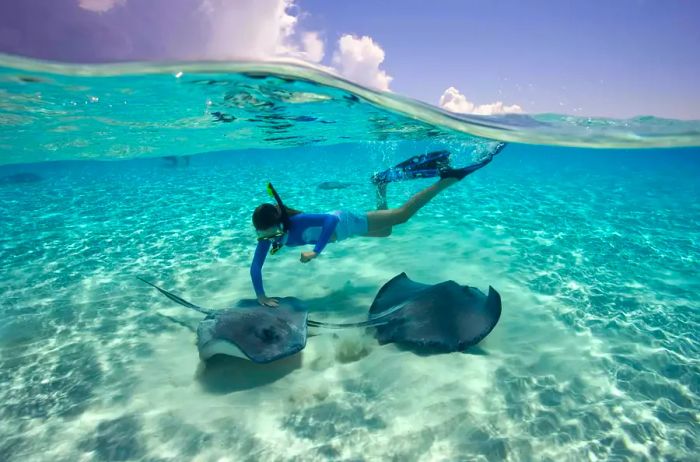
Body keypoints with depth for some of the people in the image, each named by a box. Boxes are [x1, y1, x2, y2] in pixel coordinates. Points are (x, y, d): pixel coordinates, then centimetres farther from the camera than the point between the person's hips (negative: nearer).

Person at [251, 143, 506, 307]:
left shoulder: (297, 222, -39)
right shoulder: (266, 235, -19)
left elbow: (332, 219, -48)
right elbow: (255, 266, -17)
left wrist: (316, 251, -53)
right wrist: (260, 295, -27)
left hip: (345, 222, -6)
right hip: (335, 228, 7)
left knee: (401, 214, -2)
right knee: (385, 231, 28)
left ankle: (449, 177, 9)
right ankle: (382, 184, 40)